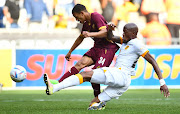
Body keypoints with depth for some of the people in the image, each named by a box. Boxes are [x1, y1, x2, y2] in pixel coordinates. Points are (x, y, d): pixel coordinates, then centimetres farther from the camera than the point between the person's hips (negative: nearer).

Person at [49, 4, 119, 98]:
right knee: (81, 63, -14)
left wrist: (90, 34, -42)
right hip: (97, 48, 7)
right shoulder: (86, 23, 14)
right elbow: (80, 38, 31)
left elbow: (105, 32, -27)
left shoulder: (96, 17, -13)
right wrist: (70, 52, 38)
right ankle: (59, 83, -26)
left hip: (108, 48, -7)